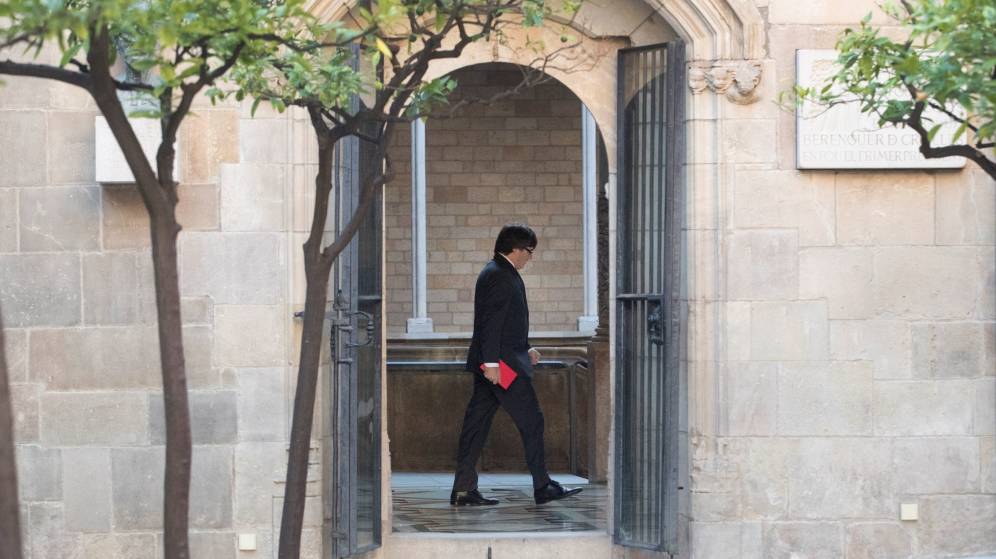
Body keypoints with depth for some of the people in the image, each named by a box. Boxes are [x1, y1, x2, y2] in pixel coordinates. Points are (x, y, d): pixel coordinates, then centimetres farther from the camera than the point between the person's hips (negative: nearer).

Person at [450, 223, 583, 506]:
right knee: (531, 421, -3)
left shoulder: (498, 273, 18)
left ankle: (464, 489, 6)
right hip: (502, 364, -10)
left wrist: (524, 349, 24)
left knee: (477, 422, 7)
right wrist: (491, 362, -24)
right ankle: (543, 487, 3)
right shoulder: (499, 276, -14)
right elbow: (491, 321, -21)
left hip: (493, 364, 10)